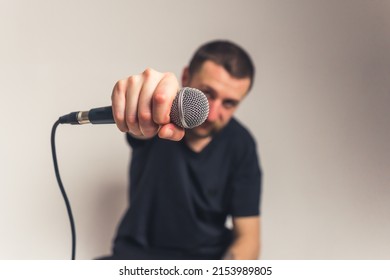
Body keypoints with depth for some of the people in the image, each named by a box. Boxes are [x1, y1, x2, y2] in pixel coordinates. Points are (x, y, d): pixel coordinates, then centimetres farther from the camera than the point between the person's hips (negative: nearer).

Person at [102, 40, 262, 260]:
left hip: (210, 255, 3)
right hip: (139, 252, -2)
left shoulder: (240, 145, -8)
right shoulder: (160, 111, -11)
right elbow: (141, 128, -36)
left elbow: (247, 237, -9)